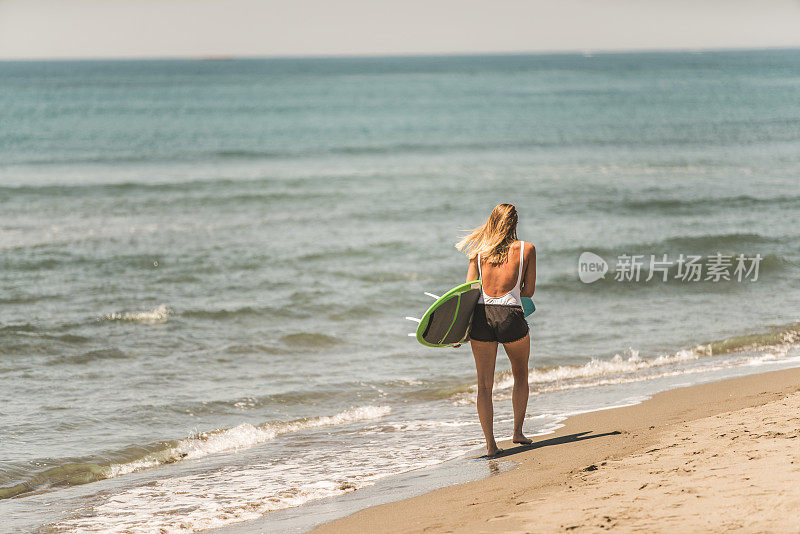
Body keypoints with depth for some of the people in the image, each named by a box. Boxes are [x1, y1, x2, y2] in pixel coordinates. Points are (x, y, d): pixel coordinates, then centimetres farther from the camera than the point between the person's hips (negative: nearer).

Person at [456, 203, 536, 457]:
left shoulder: (479, 250, 9)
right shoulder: (526, 249, 5)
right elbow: (528, 291, 8)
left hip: (481, 316, 1)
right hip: (511, 315, -1)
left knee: (484, 384, 7)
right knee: (520, 374, 23)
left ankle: (490, 444, 1)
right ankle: (518, 431, 20)